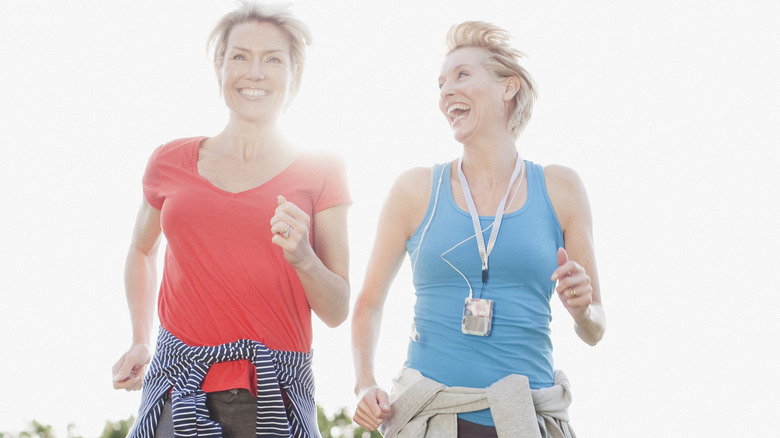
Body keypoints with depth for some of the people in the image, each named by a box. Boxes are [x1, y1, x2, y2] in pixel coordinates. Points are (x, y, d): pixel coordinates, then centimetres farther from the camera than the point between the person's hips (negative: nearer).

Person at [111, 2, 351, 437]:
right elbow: (142, 250, 28)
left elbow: (337, 312, 3)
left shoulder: (319, 170, 3)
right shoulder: (172, 162, 8)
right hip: (179, 394, 1)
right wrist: (139, 342, 17)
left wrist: (301, 257, -16)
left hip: (273, 396, -1)